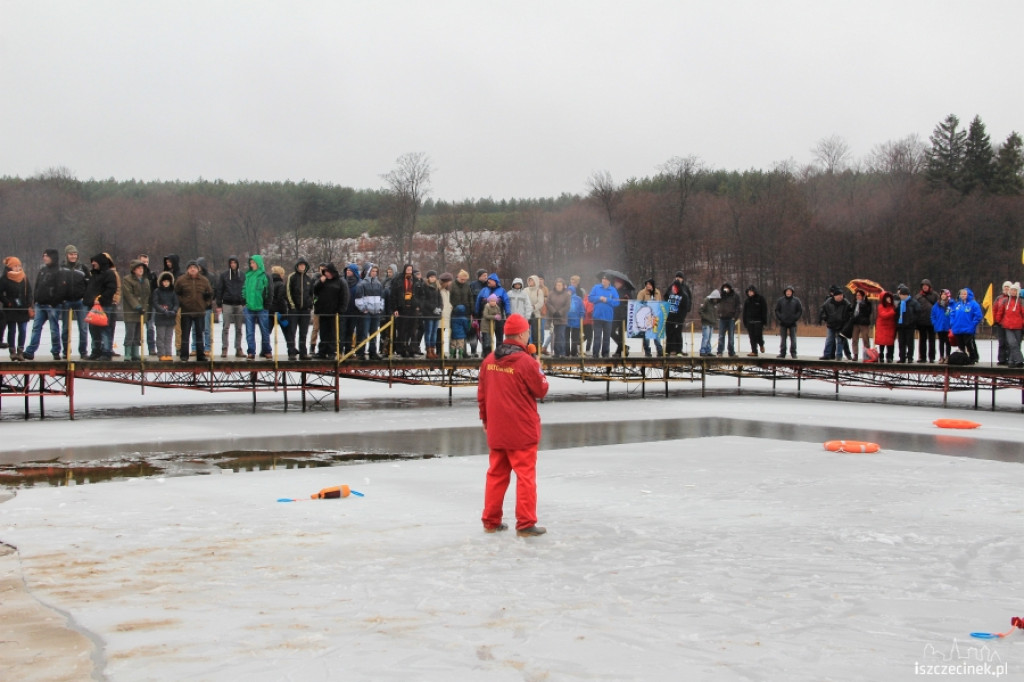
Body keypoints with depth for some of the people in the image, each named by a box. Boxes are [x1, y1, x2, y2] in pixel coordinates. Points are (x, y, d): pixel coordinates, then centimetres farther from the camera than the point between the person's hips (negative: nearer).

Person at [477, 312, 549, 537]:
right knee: (525, 475, 1)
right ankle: (525, 524, 1)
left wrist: (485, 419, 21)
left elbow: (482, 394, 9)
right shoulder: (525, 361, -15)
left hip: (496, 430, 6)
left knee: (496, 474, 14)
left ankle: (491, 521, 20)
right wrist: (538, 368, 7)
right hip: (522, 430, -6)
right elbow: (541, 391, -7)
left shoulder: (489, 360, 3)